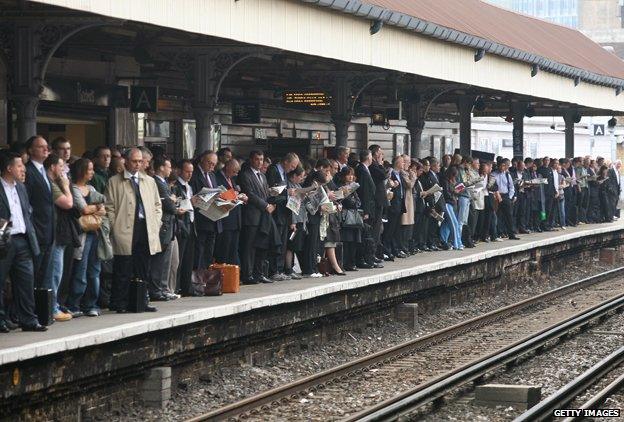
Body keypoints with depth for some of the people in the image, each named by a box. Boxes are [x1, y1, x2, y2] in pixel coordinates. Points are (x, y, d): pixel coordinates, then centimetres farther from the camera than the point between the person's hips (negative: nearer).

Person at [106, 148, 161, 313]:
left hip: (146, 231, 4)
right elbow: (110, 208, 0)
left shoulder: (149, 181, 17)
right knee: (123, 272, -4)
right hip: (125, 231, -4)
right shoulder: (114, 182, 3)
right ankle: (119, 304, 1)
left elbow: (157, 205, 21)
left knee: (143, 270, 6)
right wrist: (115, 229, -7)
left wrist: (155, 225, 9)